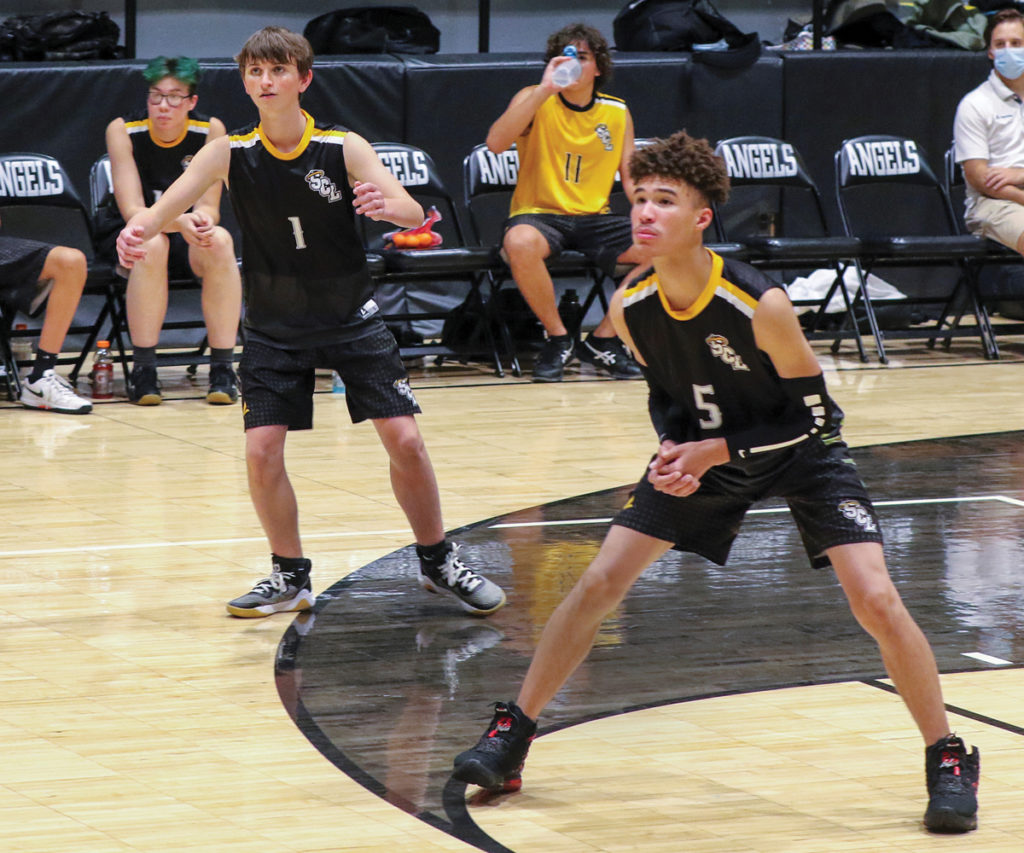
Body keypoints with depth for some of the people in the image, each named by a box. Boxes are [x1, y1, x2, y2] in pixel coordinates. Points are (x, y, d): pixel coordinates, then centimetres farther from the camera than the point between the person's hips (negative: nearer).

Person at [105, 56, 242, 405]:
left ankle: (222, 367, -29)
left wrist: (201, 222, -35)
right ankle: (143, 370, -30)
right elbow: (133, 212, -19)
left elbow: (209, 208, -9)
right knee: (152, 244, -37)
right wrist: (179, 222, -39)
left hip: (192, 246, 1)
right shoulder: (123, 131, -13)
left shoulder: (210, 131, -8)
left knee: (220, 241, -33)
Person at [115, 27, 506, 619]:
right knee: (262, 452, -10)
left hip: (352, 320, -1)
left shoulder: (344, 149, -13)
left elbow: (414, 213, -22)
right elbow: (170, 204, -24)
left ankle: (440, 563, 14)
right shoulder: (229, 154, -10)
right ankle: (291, 578, 11)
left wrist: (386, 205, -47)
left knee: (405, 440, -6)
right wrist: (140, 230, -48)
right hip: (274, 329, 1)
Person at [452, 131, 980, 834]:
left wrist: (715, 452, -26)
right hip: (701, 449, 4)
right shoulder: (630, 308, -17)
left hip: (797, 452, -4)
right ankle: (513, 732, 11)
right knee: (600, 582, -3)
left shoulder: (761, 306, -32)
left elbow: (812, 416, -21)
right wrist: (675, 451, -15)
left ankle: (948, 758, -1)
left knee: (876, 601, -18)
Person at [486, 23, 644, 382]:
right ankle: (558, 339, -15)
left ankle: (603, 339, -1)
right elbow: (495, 143, -21)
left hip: (594, 218, 4)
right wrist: (544, 90, -28)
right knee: (520, 243, -39)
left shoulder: (617, 113, 8)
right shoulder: (536, 100, -3)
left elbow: (631, 178, 10)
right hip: (539, 215, -4)